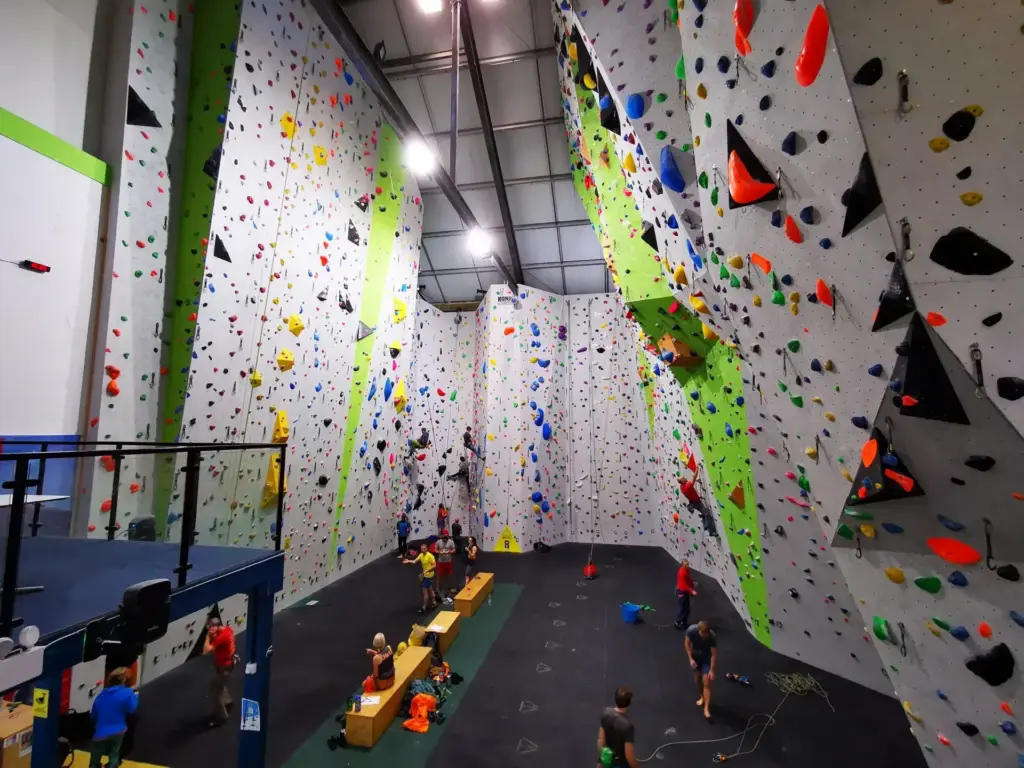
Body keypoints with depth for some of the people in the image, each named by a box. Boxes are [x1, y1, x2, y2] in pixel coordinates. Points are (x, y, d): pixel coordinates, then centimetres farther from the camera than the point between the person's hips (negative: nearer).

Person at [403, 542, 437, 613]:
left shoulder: (430, 556, -22)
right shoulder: (421, 555, 2)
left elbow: (434, 565, -23)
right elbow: (414, 561, -9)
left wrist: (427, 571, -29)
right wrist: (408, 561, -28)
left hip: (429, 575, -8)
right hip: (425, 575, 8)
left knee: (425, 591, -5)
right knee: (429, 590, 20)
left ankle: (424, 608, 3)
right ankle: (433, 603, 35)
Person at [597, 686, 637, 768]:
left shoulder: (606, 713, -16)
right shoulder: (627, 725, -36)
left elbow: (601, 739, -3)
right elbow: (629, 755, -26)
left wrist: (600, 760, 10)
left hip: (608, 760, 5)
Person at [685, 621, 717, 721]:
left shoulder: (712, 636, -34)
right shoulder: (691, 630, -30)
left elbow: (714, 654, -22)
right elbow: (687, 643, -12)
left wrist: (712, 670, -19)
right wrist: (690, 659, -15)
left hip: (707, 657, -2)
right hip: (695, 655, 2)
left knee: (707, 683, -6)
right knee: (697, 679, 13)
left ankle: (706, 709, 2)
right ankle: (702, 697, 39)